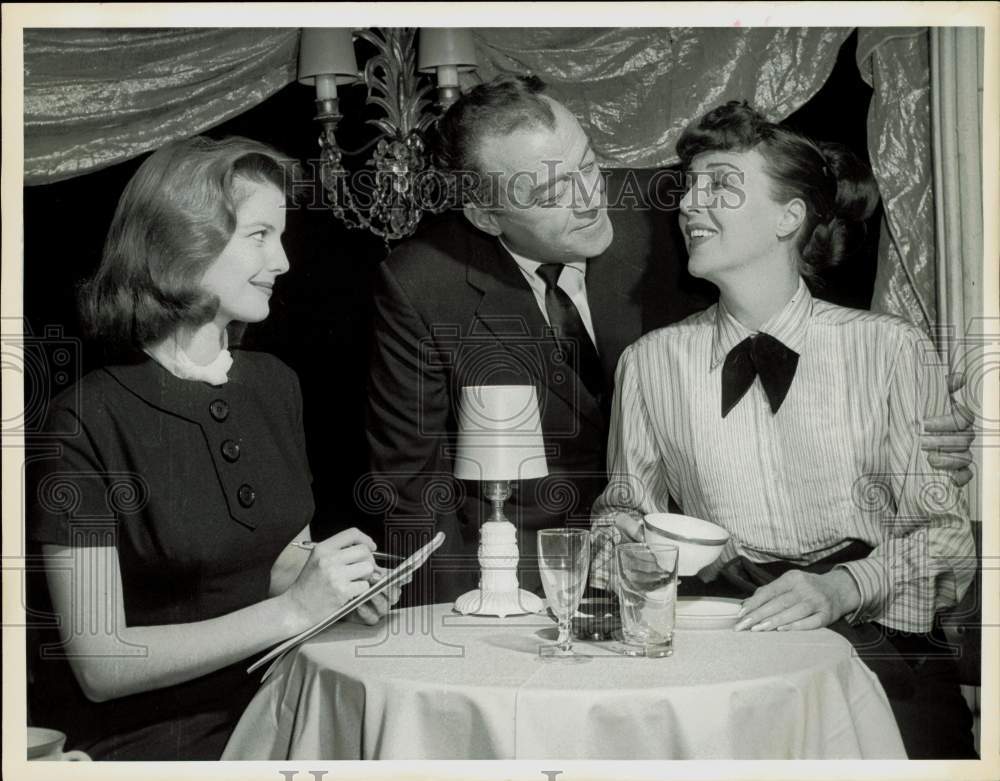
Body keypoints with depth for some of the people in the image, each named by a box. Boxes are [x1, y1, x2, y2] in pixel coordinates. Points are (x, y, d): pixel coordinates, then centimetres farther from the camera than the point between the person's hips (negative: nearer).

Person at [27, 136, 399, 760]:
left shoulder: (275, 385, 5)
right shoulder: (88, 419, -14)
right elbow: (100, 665, -15)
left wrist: (340, 583, -4)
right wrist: (293, 610, -20)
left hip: (274, 710, 6)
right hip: (146, 740, -6)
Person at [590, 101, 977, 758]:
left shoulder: (892, 350, 0)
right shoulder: (650, 364, 8)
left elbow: (949, 530, -3)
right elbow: (626, 505, 19)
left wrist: (843, 586, -21)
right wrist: (618, 532, -5)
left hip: (876, 642, -1)